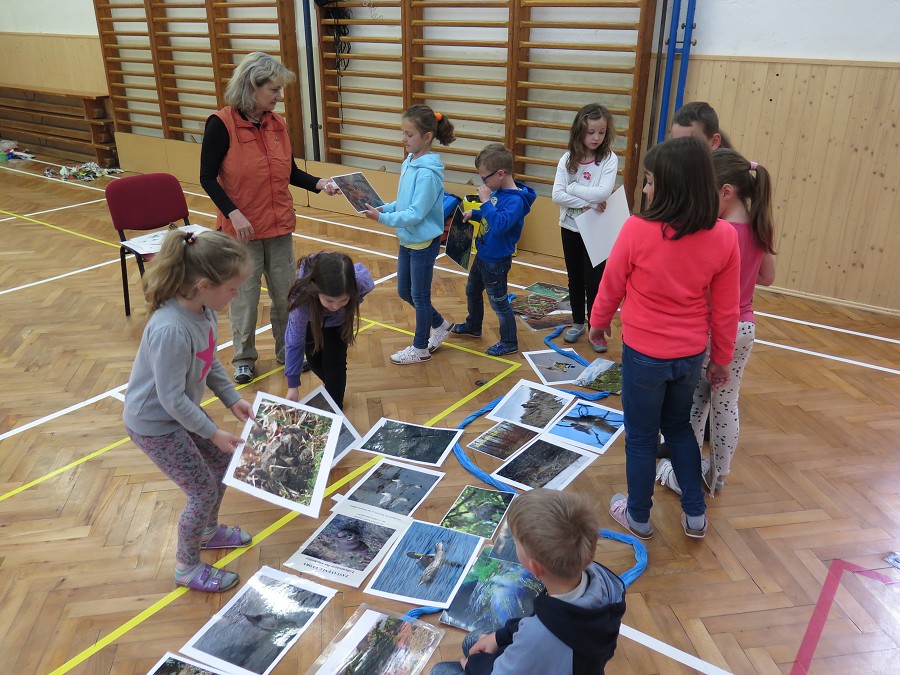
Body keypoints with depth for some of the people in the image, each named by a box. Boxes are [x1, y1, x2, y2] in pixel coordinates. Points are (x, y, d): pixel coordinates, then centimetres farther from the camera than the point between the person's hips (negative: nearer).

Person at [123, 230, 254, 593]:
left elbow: (210, 361, 5)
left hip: (181, 410, 8)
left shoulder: (203, 308, -13)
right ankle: (187, 567, 26)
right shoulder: (170, 331, -38)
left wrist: (232, 399, 0)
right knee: (203, 490, 2)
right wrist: (213, 433, -20)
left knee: (223, 462, 20)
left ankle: (209, 531, 46)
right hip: (154, 424, -8)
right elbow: (172, 398, -29)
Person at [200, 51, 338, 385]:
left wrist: (318, 183, -7)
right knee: (244, 297, 8)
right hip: (242, 229, -5)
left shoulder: (277, 123, 3)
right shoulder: (221, 124, -13)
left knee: (286, 294, 13)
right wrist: (233, 213, -21)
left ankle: (287, 350, 31)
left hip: (280, 226, 5)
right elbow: (208, 177, -11)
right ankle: (243, 358, 26)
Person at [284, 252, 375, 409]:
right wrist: (293, 386, -27)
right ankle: (333, 387, 37)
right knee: (315, 360, 5)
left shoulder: (362, 281, -43)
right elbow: (295, 340, -32)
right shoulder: (303, 295, -44)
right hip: (311, 316, 0)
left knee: (335, 361, -10)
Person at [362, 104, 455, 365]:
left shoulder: (428, 173, -24)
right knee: (404, 292, 19)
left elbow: (416, 214, -26)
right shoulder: (409, 162, 2)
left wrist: (382, 218, -28)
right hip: (407, 239, 9)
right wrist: (384, 208, -5)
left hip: (424, 242, -9)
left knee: (419, 295, 7)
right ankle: (439, 325, 39)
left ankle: (420, 348, 25)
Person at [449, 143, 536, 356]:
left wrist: (486, 201, -33)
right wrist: (474, 213, 2)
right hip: (483, 255, 10)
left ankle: (509, 343, 22)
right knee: (472, 291, 26)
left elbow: (500, 224, -39)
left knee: (499, 303, 5)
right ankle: (473, 326, 48)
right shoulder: (499, 192, -1)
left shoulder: (515, 200, -27)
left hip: (496, 261, -9)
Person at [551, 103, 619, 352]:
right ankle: (578, 323, 33)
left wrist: (572, 188, -16)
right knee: (575, 278, 16)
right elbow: (557, 195, -13)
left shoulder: (609, 159, -9)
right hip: (570, 228, 3)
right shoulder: (568, 159, -3)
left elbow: (603, 193, -23)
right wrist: (587, 203, -21)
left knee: (594, 281, 2)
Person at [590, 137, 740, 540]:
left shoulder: (637, 230, -21)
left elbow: (612, 286, -6)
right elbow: (725, 309, -3)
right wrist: (721, 359, 11)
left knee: (641, 437, 15)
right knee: (679, 428, 26)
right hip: (691, 355, 4)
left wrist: (598, 321, 14)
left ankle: (638, 517, 32)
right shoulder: (724, 237, -12)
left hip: (643, 353, -3)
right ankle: (695, 514, 35)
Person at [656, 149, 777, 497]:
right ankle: (718, 476, 32)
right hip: (745, 328, 7)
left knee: (695, 404, 10)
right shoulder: (761, 227, -1)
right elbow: (767, 277, 12)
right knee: (727, 405, 17)